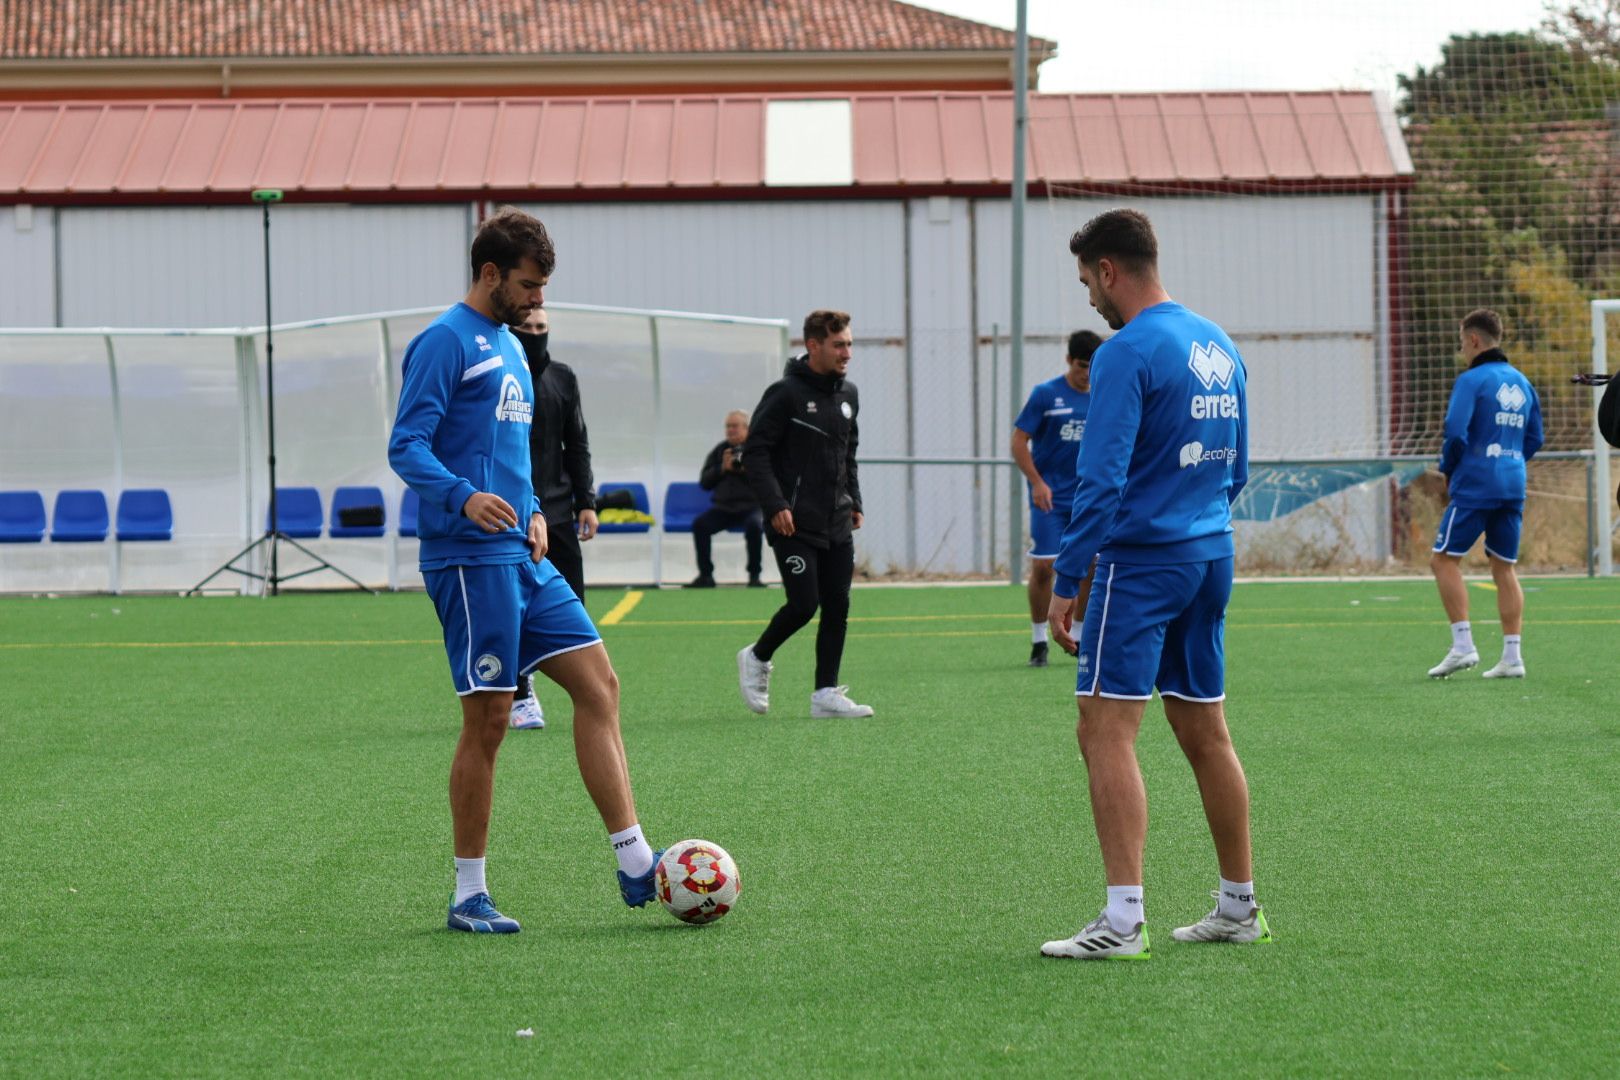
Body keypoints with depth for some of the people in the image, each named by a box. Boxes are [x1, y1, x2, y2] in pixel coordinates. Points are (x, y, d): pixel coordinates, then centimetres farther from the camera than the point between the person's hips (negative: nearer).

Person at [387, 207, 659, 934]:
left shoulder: (508, 347, 19)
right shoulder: (446, 342, -9)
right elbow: (406, 447, -16)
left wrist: (533, 513, 12)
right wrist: (464, 498, -33)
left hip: (522, 556, 9)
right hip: (470, 558, -9)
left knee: (598, 685, 2)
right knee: (488, 719, -5)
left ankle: (633, 861, 3)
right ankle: (468, 896, 4)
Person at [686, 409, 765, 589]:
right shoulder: (719, 450, 12)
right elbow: (704, 482, 8)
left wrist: (748, 470, -20)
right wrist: (722, 468, -7)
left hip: (752, 505, -3)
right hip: (723, 506, 3)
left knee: (754, 525, -35)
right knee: (700, 524, -21)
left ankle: (754, 576, -21)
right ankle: (705, 575, -12)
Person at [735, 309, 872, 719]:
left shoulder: (848, 394, 12)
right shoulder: (786, 393, -11)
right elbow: (755, 451, -12)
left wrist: (854, 501, 15)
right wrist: (775, 505, -18)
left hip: (837, 524, 7)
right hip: (794, 524, -7)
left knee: (837, 607, 3)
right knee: (804, 604, -9)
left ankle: (827, 693, 7)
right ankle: (756, 658, 16)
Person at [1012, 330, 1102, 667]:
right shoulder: (1046, 394, -6)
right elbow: (1019, 441, -5)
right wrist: (1037, 482, -14)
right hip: (1049, 499, -4)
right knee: (1043, 566, -7)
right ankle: (1039, 642, 5)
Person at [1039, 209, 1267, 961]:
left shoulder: (1128, 354, -13)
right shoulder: (1218, 347, 13)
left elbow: (1100, 480, -18)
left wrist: (1066, 581, -15)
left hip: (1141, 561, -9)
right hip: (1211, 559, 9)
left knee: (1106, 732, -9)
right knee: (1205, 735, 15)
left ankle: (1124, 921, -17)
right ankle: (1239, 908, 20)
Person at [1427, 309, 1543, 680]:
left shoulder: (1472, 380, -9)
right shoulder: (1521, 383, 13)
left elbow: (1456, 432, -16)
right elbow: (1534, 439, 17)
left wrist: (1448, 470, 0)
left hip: (1475, 485, -7)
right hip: (1513, 488, 7)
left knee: (1444, 559, 0)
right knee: (1505, 567, 10)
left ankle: (1463, 645, -9)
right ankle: (1511, 656, 5)